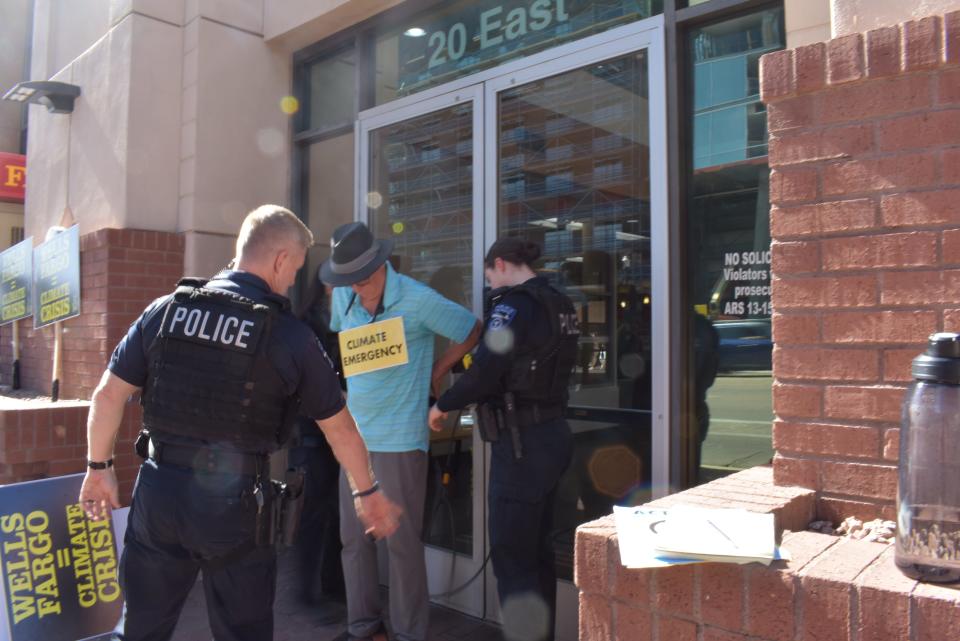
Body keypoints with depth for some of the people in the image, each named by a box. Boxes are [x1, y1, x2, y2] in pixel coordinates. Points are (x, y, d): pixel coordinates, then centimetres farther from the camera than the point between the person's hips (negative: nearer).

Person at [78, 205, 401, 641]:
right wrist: (368, 494, 12)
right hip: (234, 502, -3)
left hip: (159, 488, 3)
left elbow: (108, 395, 2)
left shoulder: (166, 310, -1)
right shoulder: (291, 335, -9)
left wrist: (99, 467, 16)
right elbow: (338, 427, -1)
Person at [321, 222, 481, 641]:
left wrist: (430, 377, 1)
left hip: (399, 437, -6)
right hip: (354, 433, 6)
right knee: (353, 538, 12)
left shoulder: (418, 300, -14)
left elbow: (471, 332, -2)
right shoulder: (343, 296, 2)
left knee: (401, 540, 1)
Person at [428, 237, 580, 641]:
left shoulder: (513, 303, -14)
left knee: (510, 554, 1)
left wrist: (443, 405, -4)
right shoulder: (559, 304, 11)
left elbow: (485, 372, -20)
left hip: (521, 441, -9)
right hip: (551, 433, 9)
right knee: (536, 549, 19)